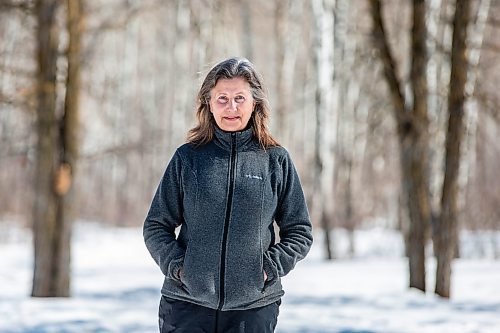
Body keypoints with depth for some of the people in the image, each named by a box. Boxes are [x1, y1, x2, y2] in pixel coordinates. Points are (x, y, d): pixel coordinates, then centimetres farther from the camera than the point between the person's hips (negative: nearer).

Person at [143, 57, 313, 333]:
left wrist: (269, 268, -5)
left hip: (254, 306, 0)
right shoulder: (187, 157, 3)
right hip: (187, 303, 0)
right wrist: (176, 266, -7)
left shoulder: (276, 160, 4)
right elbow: (156, 227, 8)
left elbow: (299, 232, 8)